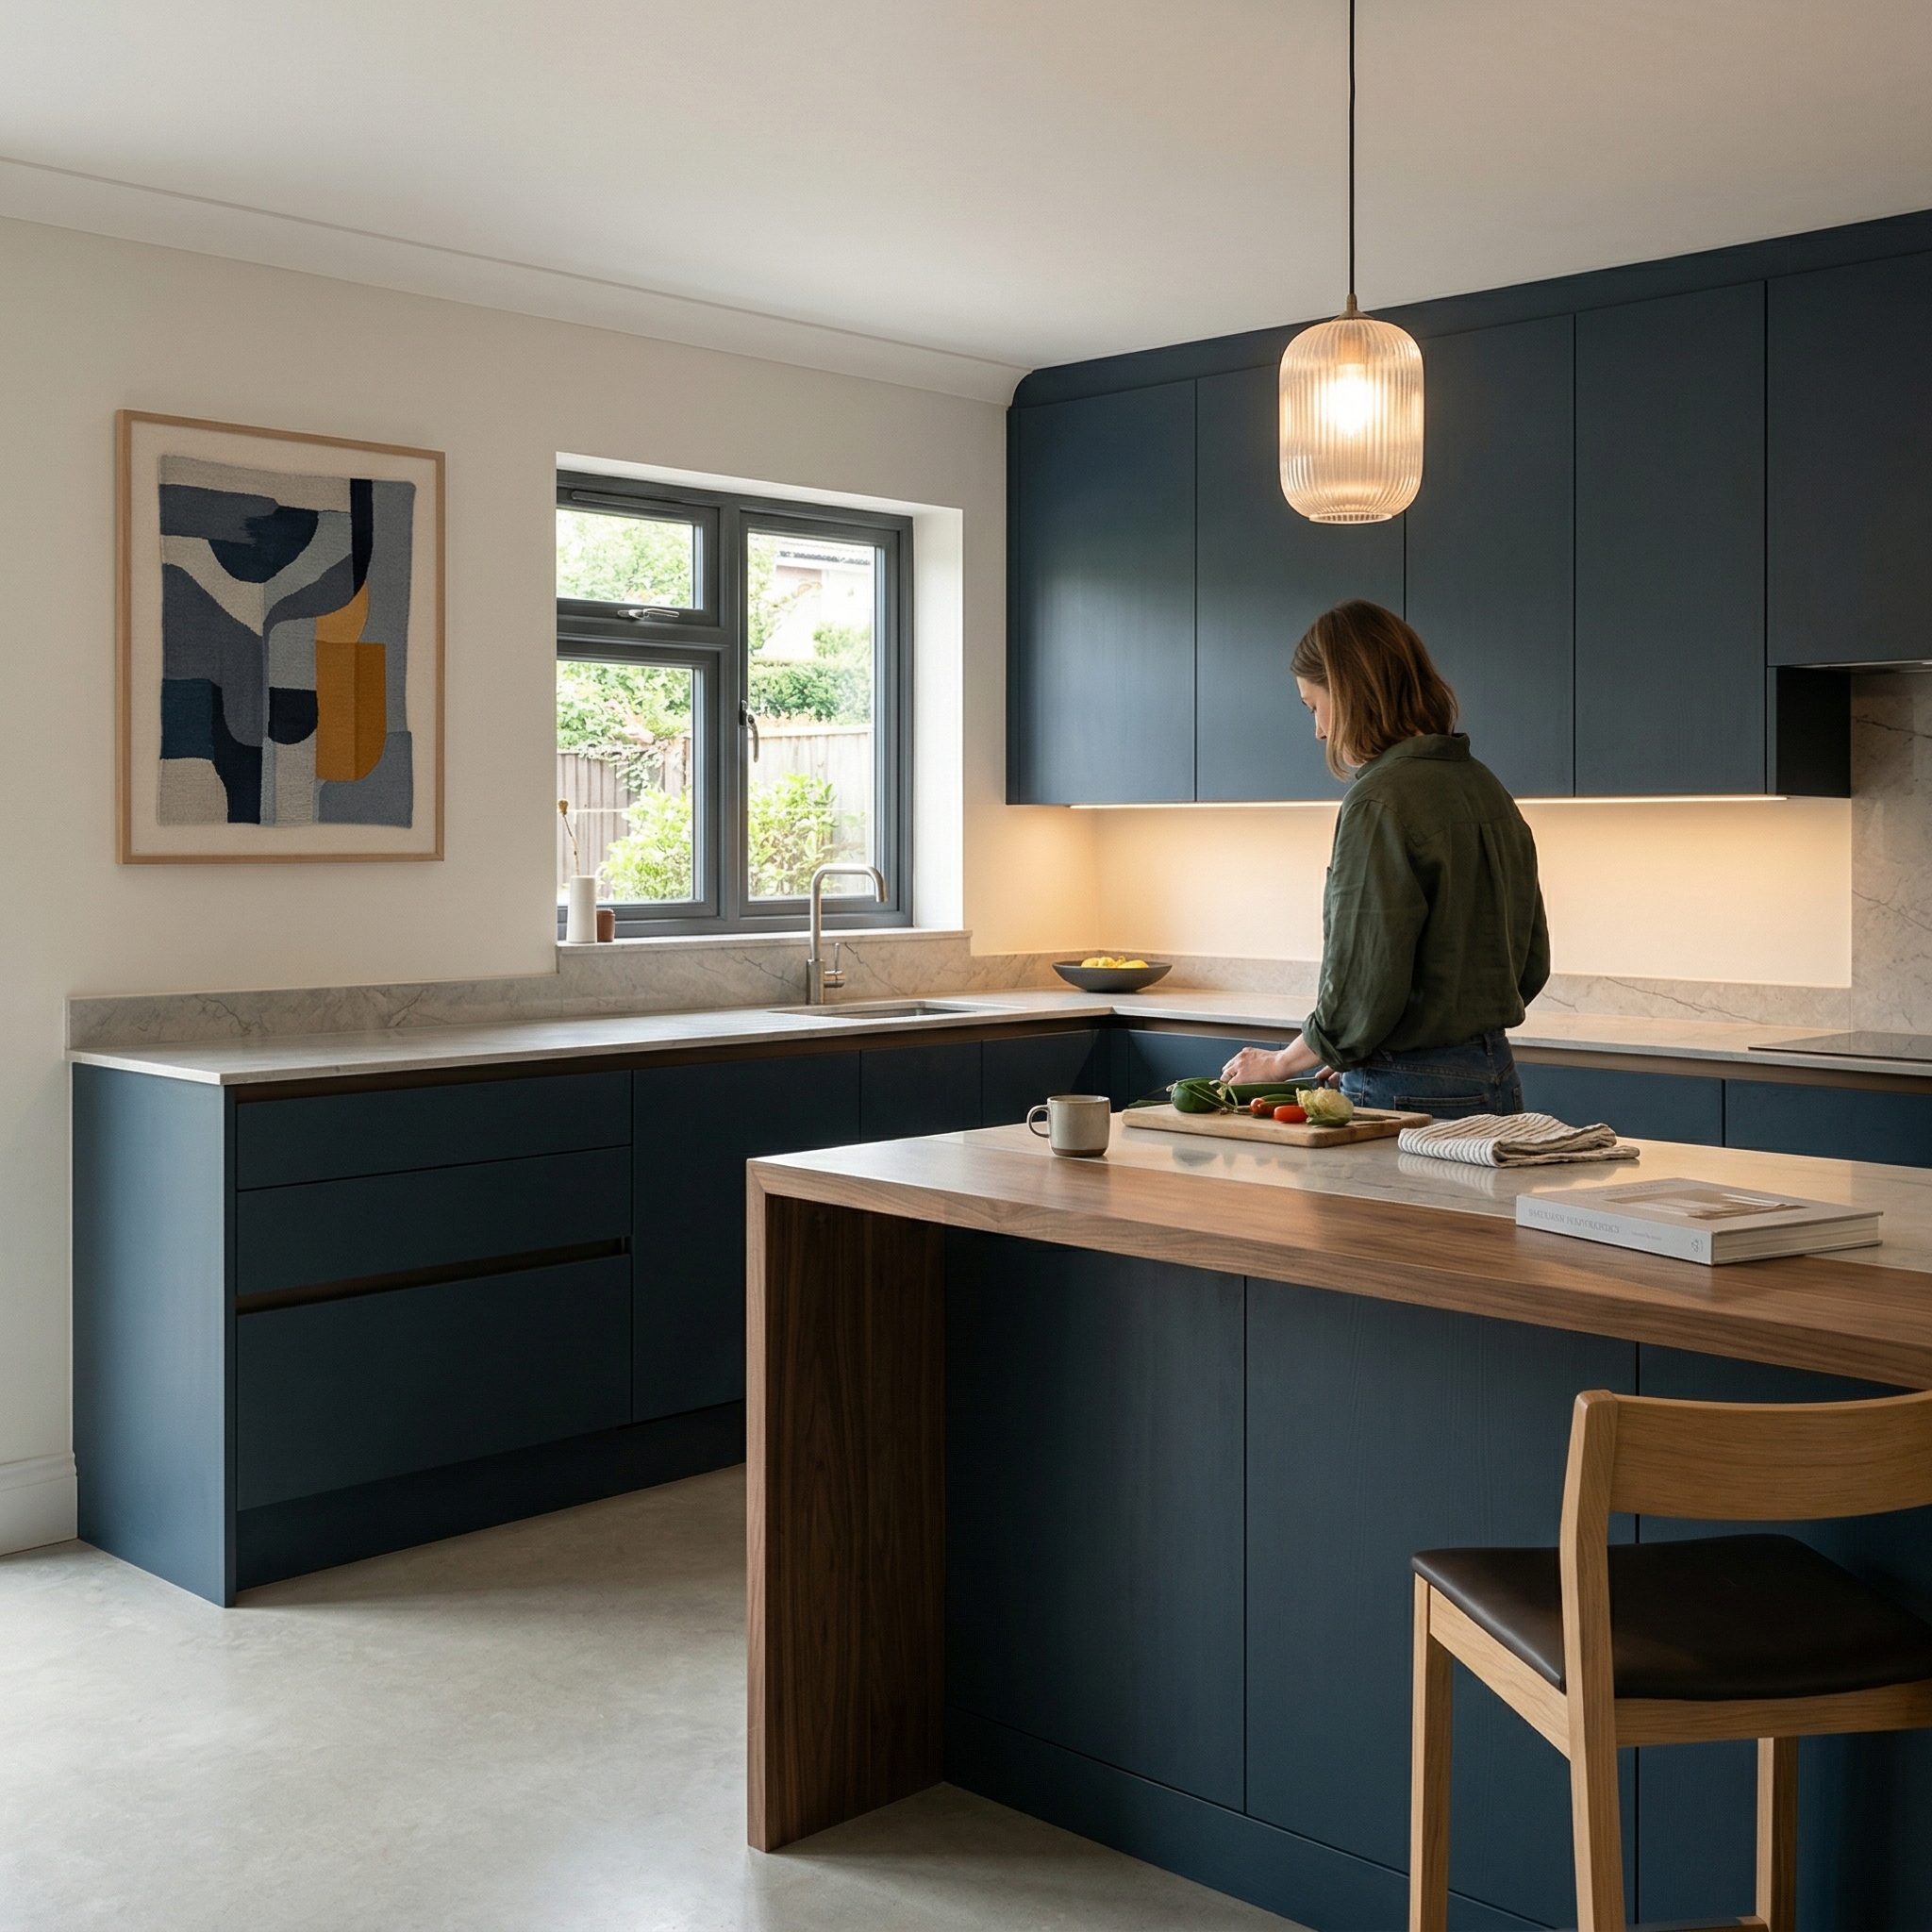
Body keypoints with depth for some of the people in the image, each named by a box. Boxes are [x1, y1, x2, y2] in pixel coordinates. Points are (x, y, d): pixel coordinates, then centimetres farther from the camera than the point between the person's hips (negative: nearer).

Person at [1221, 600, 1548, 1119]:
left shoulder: (1380, 803, -17)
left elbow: (1364, 984, -19)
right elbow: (1531, 964, 15)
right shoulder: (1488, 789, 10)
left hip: (1414, 1094, -9)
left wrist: (1281, 1063, -4)